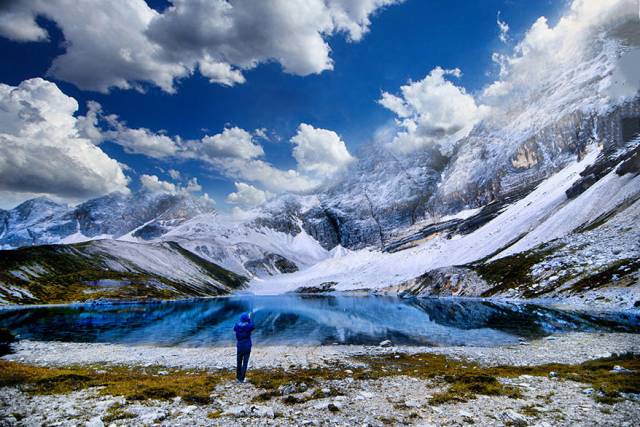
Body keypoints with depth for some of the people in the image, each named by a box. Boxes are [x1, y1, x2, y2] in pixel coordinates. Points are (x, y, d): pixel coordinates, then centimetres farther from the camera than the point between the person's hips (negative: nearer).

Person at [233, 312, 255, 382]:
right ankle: (241, 379, -1)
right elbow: (253, 326, 9)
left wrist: (241, 322, 13)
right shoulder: (248, 326, -14)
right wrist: (250, 319, 13)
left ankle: (238, 377, 26)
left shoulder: (237, 326, -7)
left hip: (239, 347, 3)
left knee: (239, 363, 16)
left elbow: (234, 329, 17)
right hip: (247, 347, -3)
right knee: (245, 363, 1)